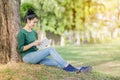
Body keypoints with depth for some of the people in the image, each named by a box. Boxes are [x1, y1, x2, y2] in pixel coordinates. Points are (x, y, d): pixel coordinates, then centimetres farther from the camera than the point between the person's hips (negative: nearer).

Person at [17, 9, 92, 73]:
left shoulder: (34, 33, 16)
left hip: (36, 57, 7)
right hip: (27, 57, -7)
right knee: (50, 49, -24)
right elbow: (20, 49, -12)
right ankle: (67, 67, -22)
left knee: (56, 62, -16)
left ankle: (78, 70, -30)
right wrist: (33, 44, -21)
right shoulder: (22, 33, -6)